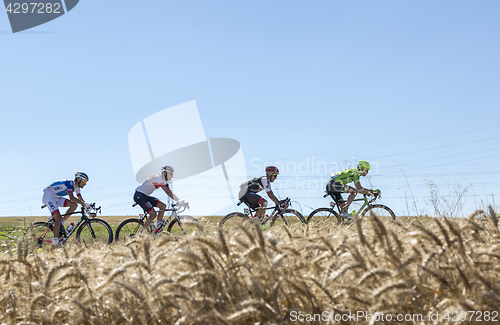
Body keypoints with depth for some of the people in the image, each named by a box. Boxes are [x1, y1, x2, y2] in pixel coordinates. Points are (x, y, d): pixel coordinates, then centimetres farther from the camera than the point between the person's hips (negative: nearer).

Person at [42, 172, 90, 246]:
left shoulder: (77, 187, 3)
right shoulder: (70, 183, -24)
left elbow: (81, 199, 5)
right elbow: (71, 197, -37)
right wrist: (84, 204, -42)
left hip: (57, 197, 9)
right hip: (48, 195, -9)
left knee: (74, 205, -11)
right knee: (58, 218, -21)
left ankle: (61, 223, -3)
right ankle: (55, 241, -21)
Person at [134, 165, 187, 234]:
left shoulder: (163, 181, 11)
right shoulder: (158, 179, -19)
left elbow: (169, 193, 7)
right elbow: (168, 192, -28)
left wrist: (179, 201, -3)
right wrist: (178, 201, -33)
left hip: (145, 196, 10)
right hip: (139, 195, -10)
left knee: (163, 206, -2)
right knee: (153, 214, -19)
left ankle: (158, 227, 6)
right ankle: (141, 234, -12)